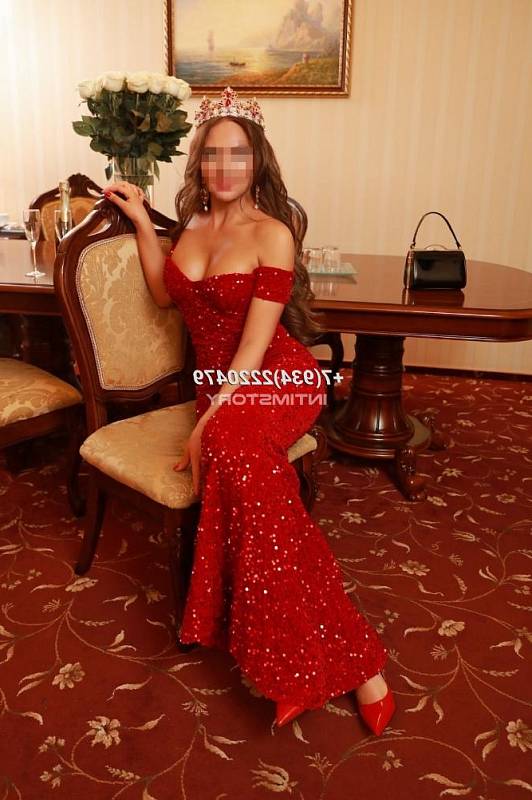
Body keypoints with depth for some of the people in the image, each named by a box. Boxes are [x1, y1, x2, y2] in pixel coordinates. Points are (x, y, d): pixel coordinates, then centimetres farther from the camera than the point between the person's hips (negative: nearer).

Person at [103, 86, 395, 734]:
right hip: (215, 384, 5)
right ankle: (351, 657, -24)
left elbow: (255, 345, -15)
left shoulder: (272, 233, -8)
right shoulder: (192, 222, 12)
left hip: (277, 380, -5)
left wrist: (206, 425, -21)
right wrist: (141, 221, 17)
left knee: (232, 449, -40)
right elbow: (165, 294, 25)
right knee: (239, 463, -32)